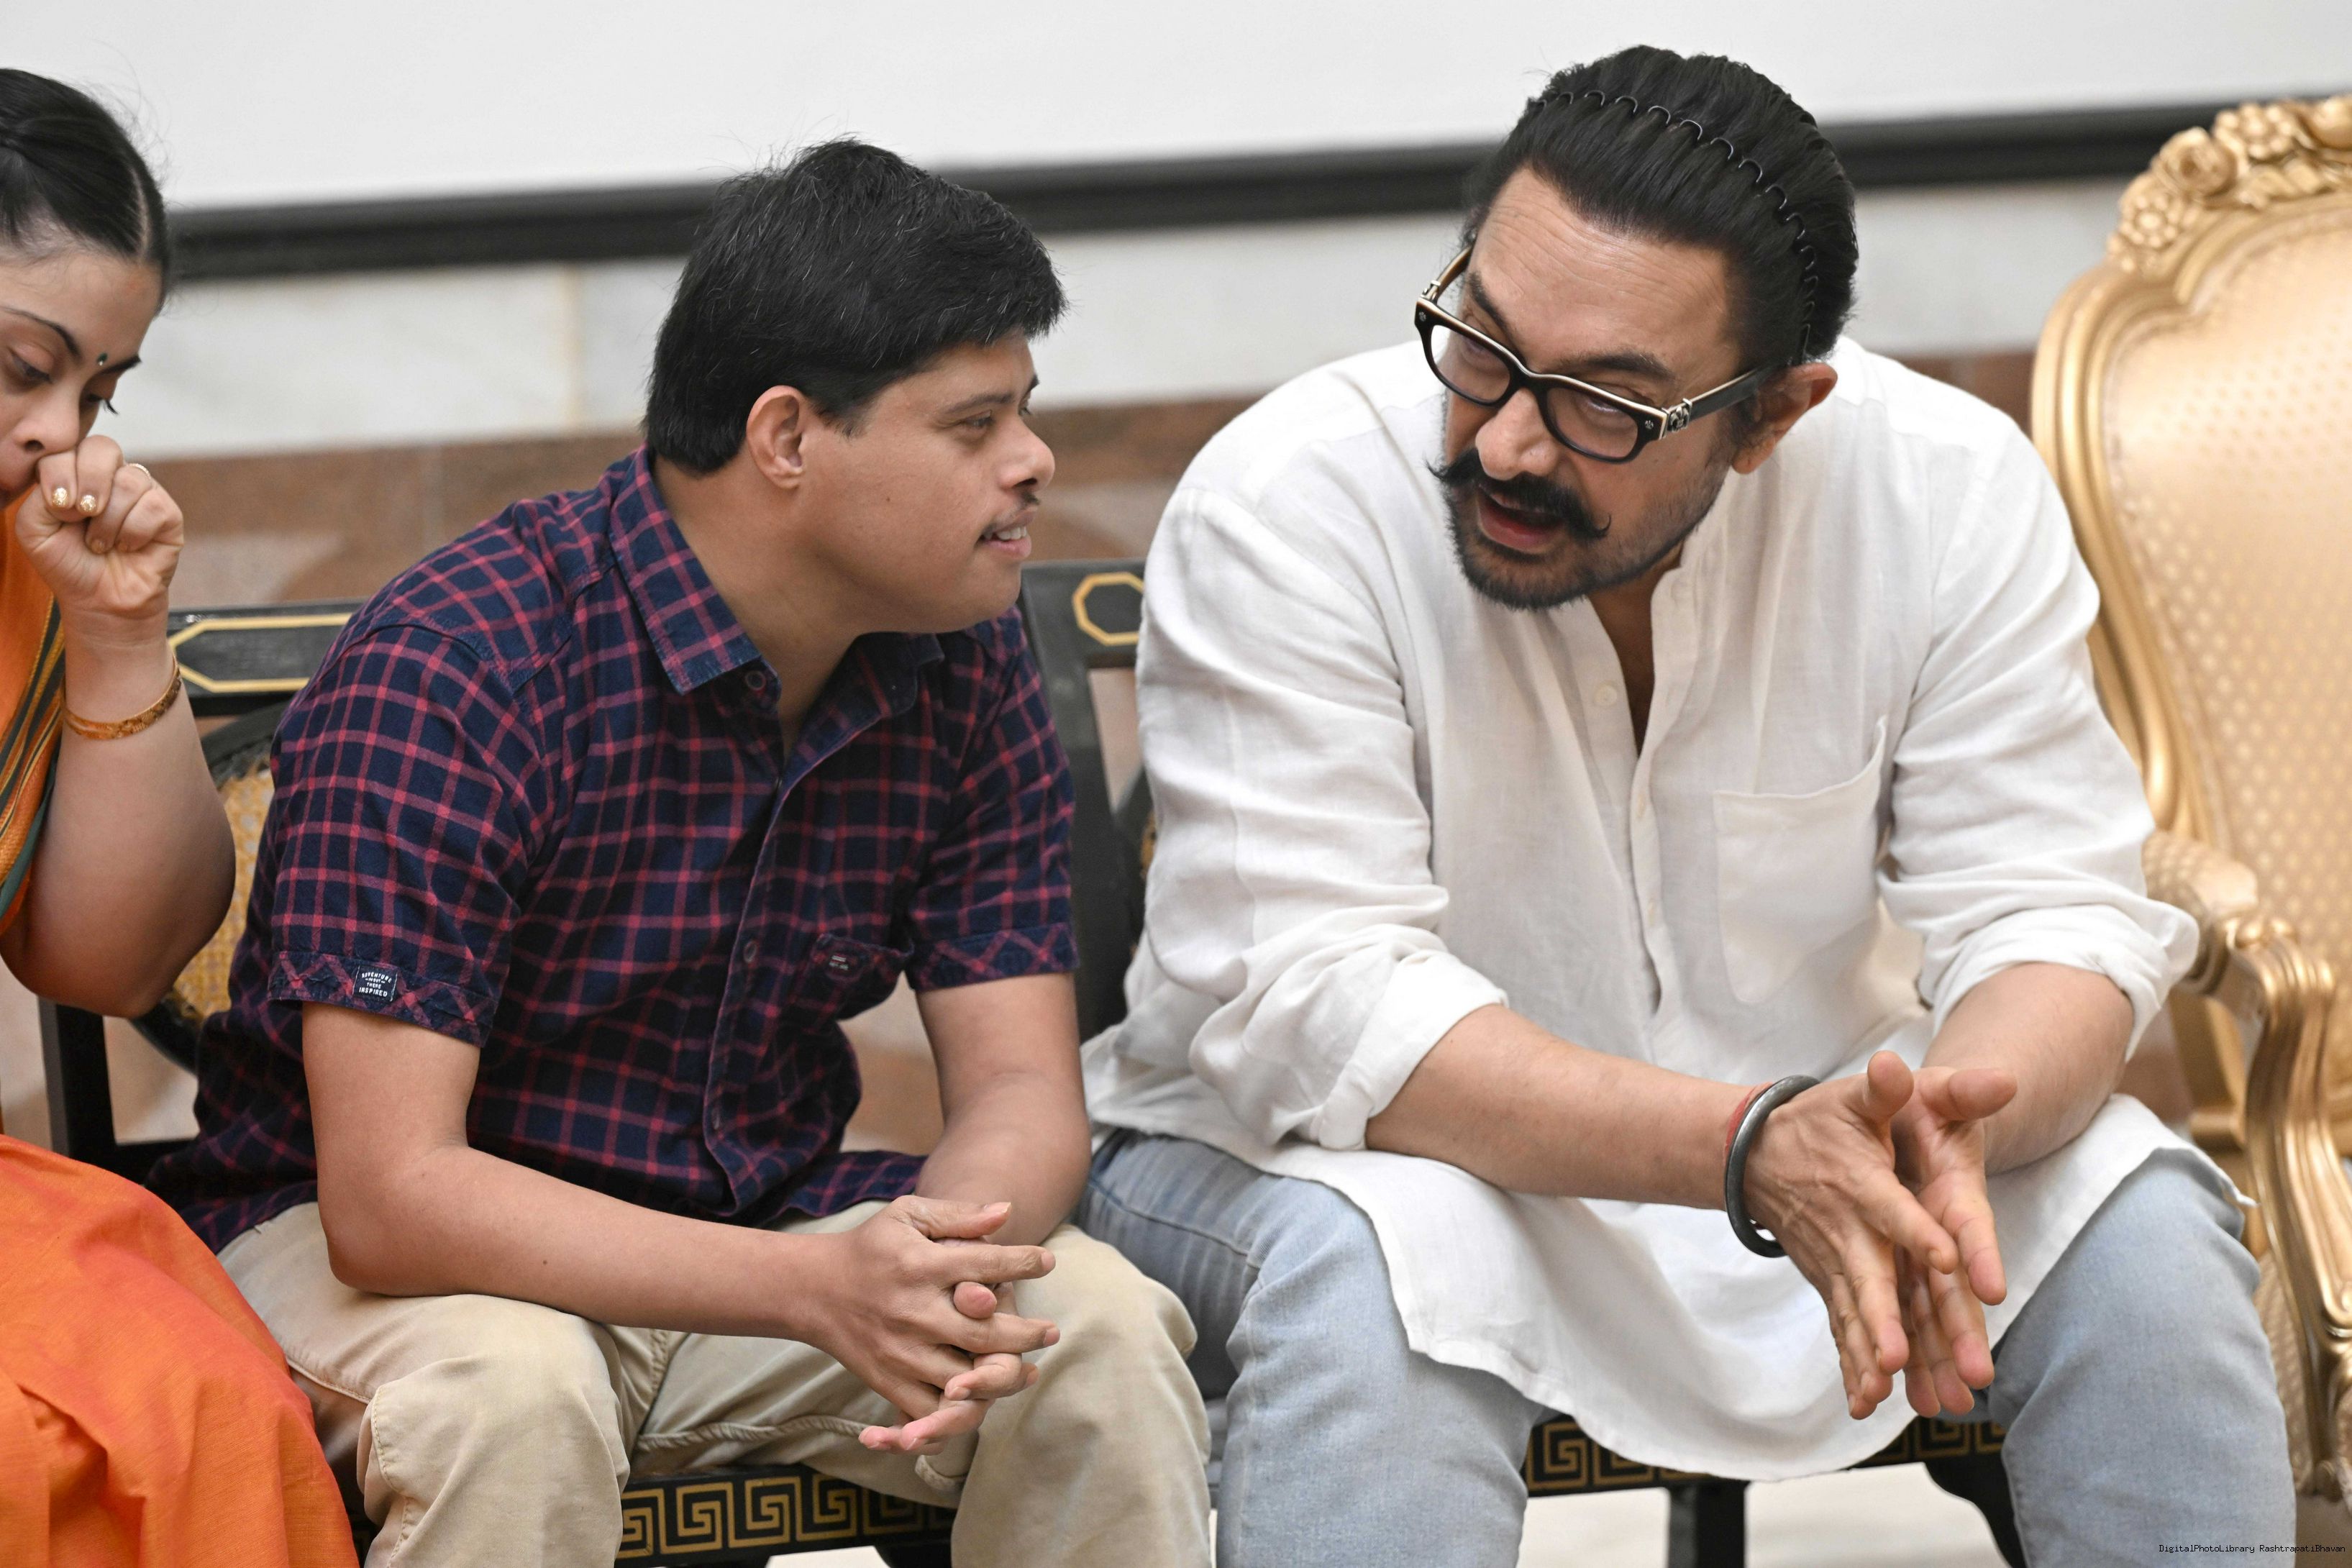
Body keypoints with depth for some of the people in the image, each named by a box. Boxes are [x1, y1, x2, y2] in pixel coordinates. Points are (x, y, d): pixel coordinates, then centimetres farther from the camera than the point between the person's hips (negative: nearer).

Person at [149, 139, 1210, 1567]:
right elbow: (390, 1194, -29)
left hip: (752, 1225, 5)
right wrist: (818, 1285, -41)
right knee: (513, 1396, -37)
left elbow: (1021, 1088, -5)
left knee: (1105, 1331, -20)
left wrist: (950, 1250, -32)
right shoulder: (448, 670, -24)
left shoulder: (964, 664, -4)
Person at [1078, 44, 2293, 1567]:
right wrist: (1753, 1153, -43)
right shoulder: (1282, 509, -23)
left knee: (2146, 1228, -21)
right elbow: (1316, 1005, -30)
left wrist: (1949, 1117, -38)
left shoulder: (1950, 489, -13)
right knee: (1374, 1263, -36)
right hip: (1368, 1150, -3)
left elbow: (2053, 913, -13)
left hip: (1802, 1124, 3)